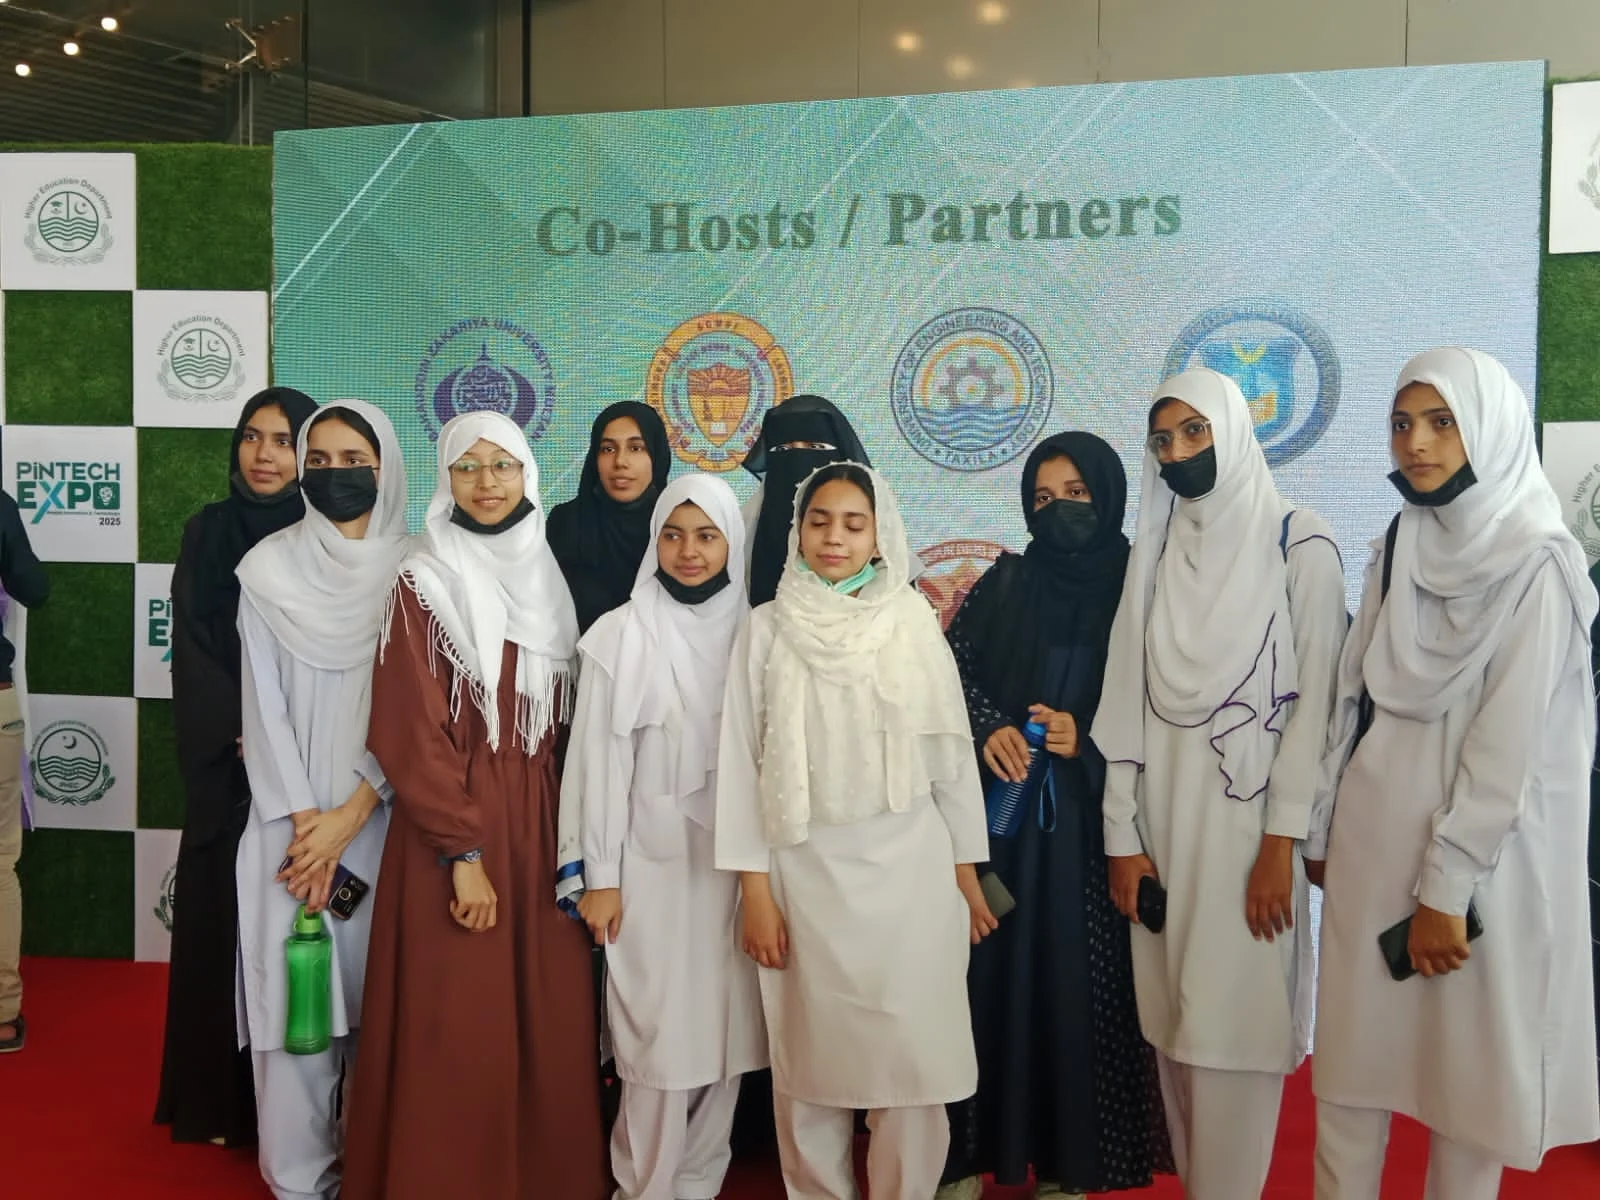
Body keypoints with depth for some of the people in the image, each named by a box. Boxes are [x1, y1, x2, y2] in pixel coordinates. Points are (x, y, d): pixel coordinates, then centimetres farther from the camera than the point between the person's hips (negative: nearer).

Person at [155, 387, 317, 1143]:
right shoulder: (209, 533, 5)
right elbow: (194, 647, -1)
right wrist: (245, 732, -13)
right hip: (228, 763, 1)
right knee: (223, 918, 4)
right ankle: (221, 1098, 18)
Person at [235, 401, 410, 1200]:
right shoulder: (269, 569, 1)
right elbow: (264, 703, -1)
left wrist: (350, 815, -9)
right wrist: (302, 820, -8)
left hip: (382, 818, 0)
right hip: (291, 818, 0)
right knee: (294, 990, 1)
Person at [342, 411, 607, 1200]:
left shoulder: (548, 577, 10)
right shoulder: (425, 582, -6)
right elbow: (413, 734, -11)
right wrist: (464, 852, -16)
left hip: (541, 822, 5)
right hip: (453, 820, -5)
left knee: (548, 1020, 8)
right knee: (457, 1030, 0)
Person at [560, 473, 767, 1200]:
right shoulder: (623, 633, -5)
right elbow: (601, 759, -5)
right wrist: (600, 876, -7)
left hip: (732, 863, 3)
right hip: (653, 863, -3)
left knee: (722, 1030, 9)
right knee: (662, 1037, -1)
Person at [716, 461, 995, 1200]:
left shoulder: (914, 624, 2)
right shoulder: (767, 630, 1)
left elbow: (952, 752, 6)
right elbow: (743, 761, 0)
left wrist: (966, 872, 6)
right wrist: (754, 889, -3)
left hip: (909, 867, 0)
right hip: (807, 869, 0)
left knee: (912, 1054, 2)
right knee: (812, 1056, 8)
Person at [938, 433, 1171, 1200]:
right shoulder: (1005, 582, 8)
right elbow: (950, 664, 3)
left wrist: (1088, 735, -14)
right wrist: (988, 726, -13)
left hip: (1087, 820, -1)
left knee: (1075, 980, 2)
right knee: (990, 970, 1)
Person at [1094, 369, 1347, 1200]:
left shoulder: (1297, 542, -3)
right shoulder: (1154, 551, 10)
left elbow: (1315, 698, -8)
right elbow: (1126, 696, 6)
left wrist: (1282, 840, -14)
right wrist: (1122, 835, 0)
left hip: (1248, 821, -4)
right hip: (1162, 820, 4)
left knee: (1234, 1026, -3)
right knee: (1171, 1024, 10)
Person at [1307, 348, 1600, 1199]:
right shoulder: (1398, 548, 9)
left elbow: (1509, 742, -16)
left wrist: (1446, 887, -17)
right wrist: (1323, 829, 9)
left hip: (1475, 855, -5)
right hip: (1371, 841, 6)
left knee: (1466, 1072, 7)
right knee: (1346, 1058, 9)